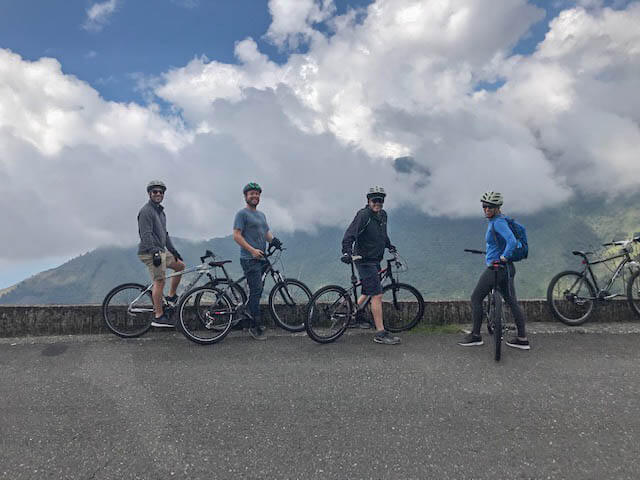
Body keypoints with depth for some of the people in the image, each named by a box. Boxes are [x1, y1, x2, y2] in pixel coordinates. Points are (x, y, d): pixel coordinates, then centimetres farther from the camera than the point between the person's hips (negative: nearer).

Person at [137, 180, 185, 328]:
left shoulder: (160, 211, 19)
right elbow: (146, 235, -21)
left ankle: (171, 297, 22)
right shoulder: (146, 211, -11)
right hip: (151, 252, -10)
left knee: (180, 265, 16)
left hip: (162, 250, 10)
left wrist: (173, 250, 24)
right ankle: (158, 316, -6)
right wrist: (154, 252, -28)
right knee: (159, 281, -10)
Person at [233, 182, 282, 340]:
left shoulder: (261, 215, 22)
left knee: (256, 291, 10)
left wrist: (273, 240, -4)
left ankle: (251, 322, 18)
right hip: (249, 259, -8)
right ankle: (256, 327, -7)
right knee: (256, 290, -12)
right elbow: (237, 235, -11)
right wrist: (252, 250, -19)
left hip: (261, 258, 8)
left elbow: (267, 232, 20)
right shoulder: (242, 214, -4)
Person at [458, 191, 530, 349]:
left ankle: (476, 336, 10)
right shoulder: (494, 221, 13)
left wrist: (503, 257, -20)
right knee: (512, 302, 11)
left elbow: (512, 241, -31)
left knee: (475, 299, 2)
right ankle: (522, 339, 17)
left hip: (495, 268, -10)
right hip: (507, 268, 10)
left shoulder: (498, 222, -16)